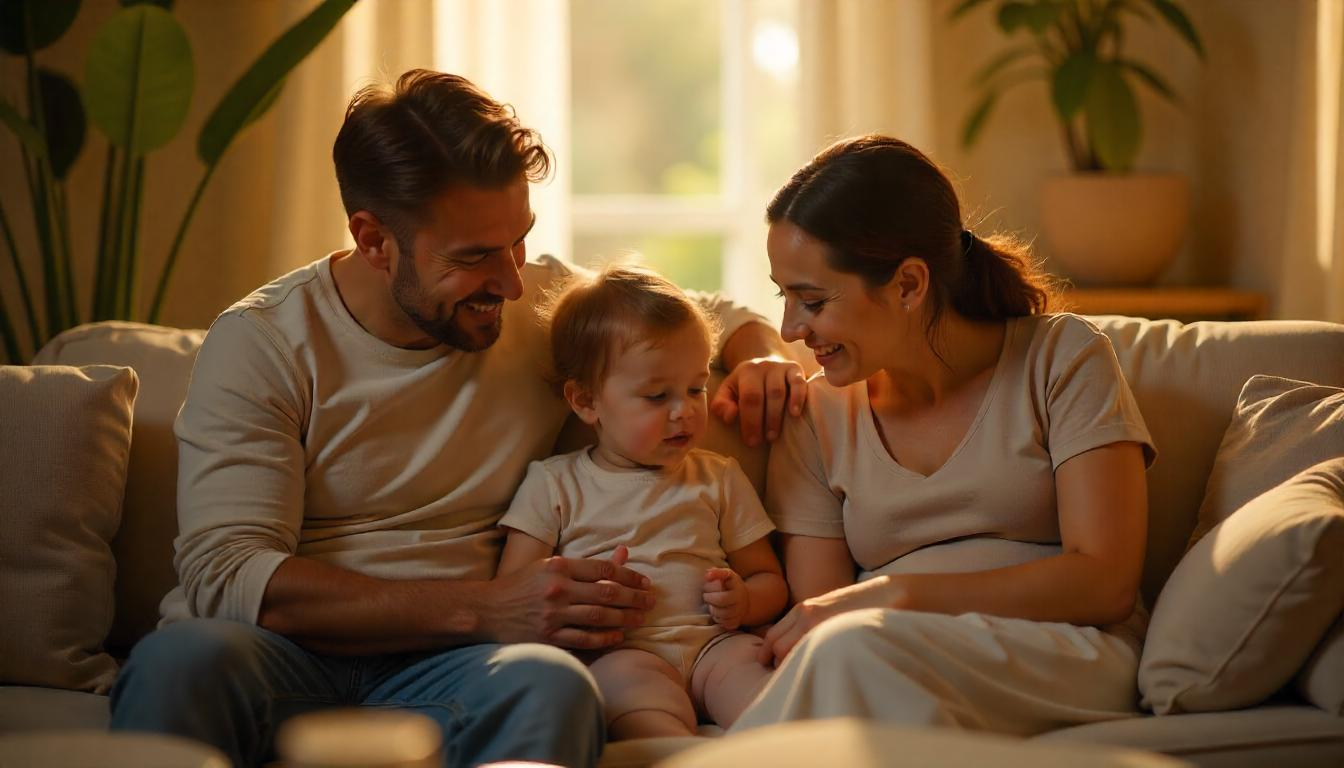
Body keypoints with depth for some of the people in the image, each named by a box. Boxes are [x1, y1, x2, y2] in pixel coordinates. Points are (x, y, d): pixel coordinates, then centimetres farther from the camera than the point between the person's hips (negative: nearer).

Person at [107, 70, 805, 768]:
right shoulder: (261, 344, -2)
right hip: (281, 655, -2)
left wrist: (761, 358, 2)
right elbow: (229, 578, -14)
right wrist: (484, 608, -21)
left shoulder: (545, 305, 10)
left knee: (550, 686, -35)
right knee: (178, 662, -38)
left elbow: (714, 318, 29)